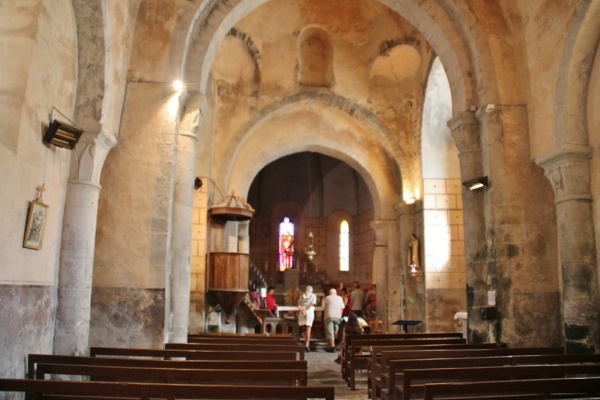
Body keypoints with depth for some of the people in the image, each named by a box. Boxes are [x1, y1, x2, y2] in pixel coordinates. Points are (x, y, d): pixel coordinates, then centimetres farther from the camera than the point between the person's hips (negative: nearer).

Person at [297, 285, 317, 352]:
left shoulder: (301, 296, 15)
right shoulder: (313, 295, 6)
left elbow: (299, 305, 3)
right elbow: (312, 304, -8)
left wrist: (302, 310, -8)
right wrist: (305, 310, -7)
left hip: (302, 313, 3)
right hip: (310, 312, -3)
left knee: (305, 328, 13)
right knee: (308, 328, -6)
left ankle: (306, 342, 18)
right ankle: (307, 344, -15)